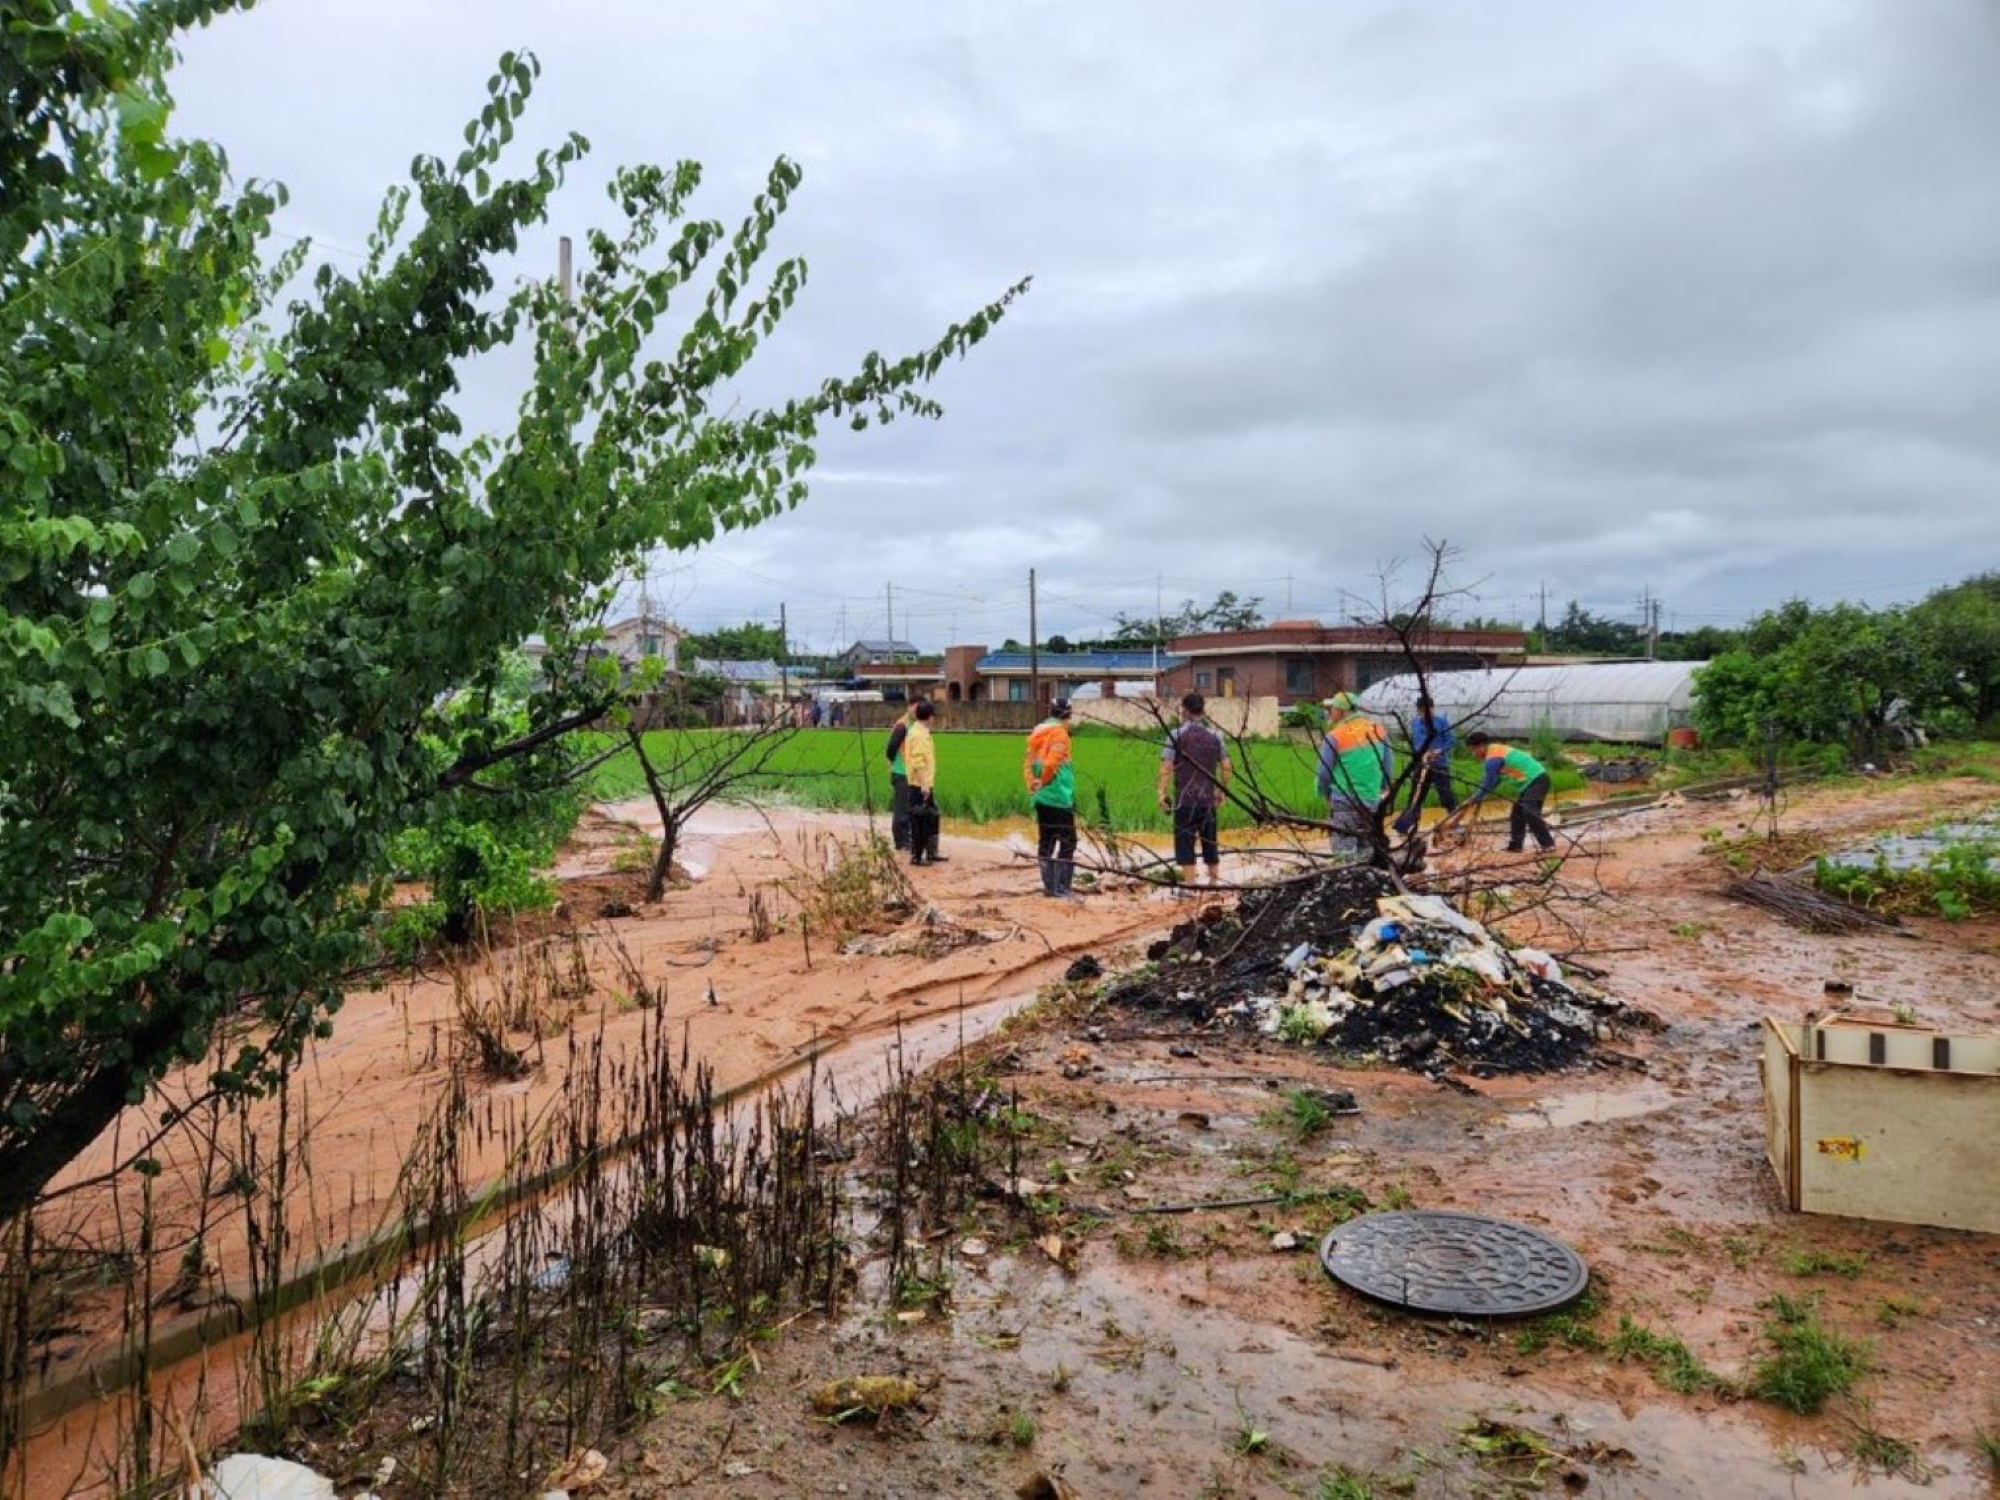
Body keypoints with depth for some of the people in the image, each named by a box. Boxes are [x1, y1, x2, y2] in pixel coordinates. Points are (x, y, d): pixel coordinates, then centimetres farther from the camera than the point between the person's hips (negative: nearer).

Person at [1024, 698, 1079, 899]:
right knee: (1067, 842, -5)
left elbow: (1027, 763, 13)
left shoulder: (1038, 732, 15)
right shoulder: (1059, 732, -10)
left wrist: (1032, 784, 10)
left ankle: (1049, 886, 14)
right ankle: (1061, 888, -9)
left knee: (1046, 842, 11)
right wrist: (1044, 781, -6)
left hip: (1040, 797, 9)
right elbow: (1051, 763, -19)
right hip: (1058, 796, -9)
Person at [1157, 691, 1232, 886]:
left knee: (1185, 843, 1)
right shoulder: (1215, 735, 5)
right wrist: (1221, 791, 17)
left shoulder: (1176, 734, -7)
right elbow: (1226, 767, 6)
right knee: (1210, 843, 13)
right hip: (1208, 799, 4)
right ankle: (1214, 883, 19)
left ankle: (1190, 884, -3)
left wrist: (1162, 793, -6)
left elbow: (1166, 767, -12)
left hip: (1185, 799, -4)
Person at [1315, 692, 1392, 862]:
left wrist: (1325, 794, 14)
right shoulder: (1378, 730, 3)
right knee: (1368, 851, 16)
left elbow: (1323, 773, -5)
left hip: (1344, 805, -6)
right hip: (1372, 803, 6)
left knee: (1345, 854, -4)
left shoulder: (1334, 738, -12)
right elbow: (1389, 766, 9)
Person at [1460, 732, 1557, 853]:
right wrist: (1477, 798, 14)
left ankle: (1548, 844, -19)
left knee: (1529, 813, -20)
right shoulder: (1497, 749, 14)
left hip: (1536, 779, -11)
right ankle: (1515, 846, 15)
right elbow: (1495, 779, 18)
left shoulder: (1493, 758, -18)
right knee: (1517, 813, 12)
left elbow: (1488, 783, -14)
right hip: (1531, 780, 11)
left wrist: (1474, 799, -2)